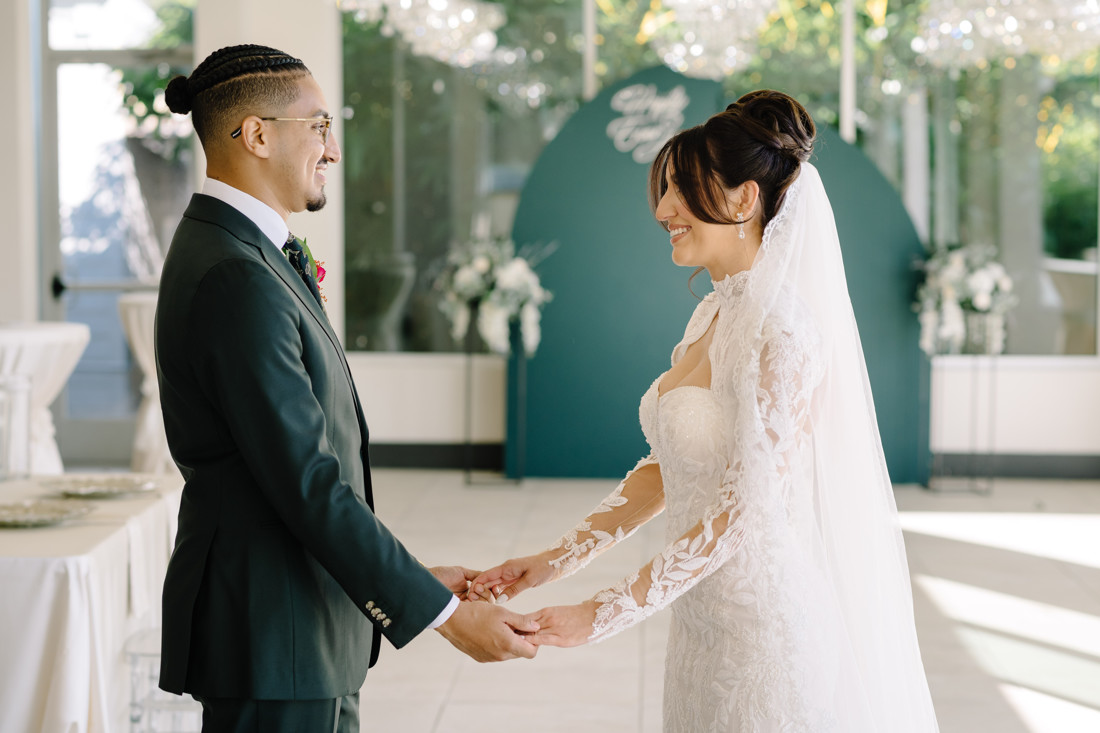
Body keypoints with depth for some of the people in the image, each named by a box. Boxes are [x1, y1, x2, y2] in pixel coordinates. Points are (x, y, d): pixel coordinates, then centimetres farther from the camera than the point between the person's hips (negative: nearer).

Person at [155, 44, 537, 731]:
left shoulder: (238, 254, 12)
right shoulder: (237, 278, -20)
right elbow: (309, 485, -23)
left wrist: (411, 576, 13)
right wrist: (448, 616, -19)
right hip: (271, 639, -10)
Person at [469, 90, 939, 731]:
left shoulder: (784, 335, -20)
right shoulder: (712, 317, 7)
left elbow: (745, 514, -23)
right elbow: (666, 468, 13)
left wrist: (605, 614, -21)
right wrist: (560, 558, 4)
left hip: (771, 624, -8)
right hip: (705, 620, 8)